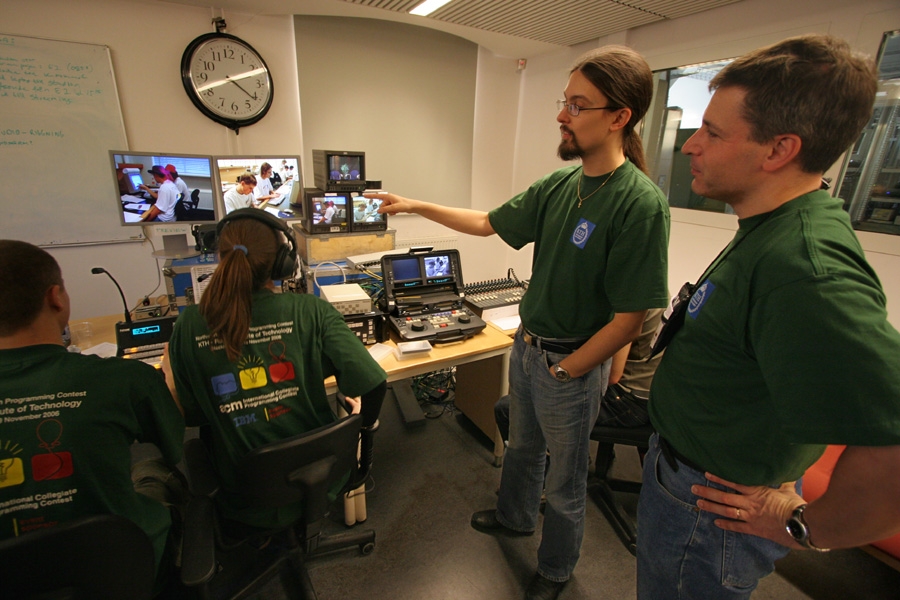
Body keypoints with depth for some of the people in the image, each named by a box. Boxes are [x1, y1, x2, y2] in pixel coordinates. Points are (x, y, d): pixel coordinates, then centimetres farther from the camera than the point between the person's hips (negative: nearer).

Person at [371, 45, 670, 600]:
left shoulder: (640, 203, -23)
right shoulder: (558, 185, -1)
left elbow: (629, 318, -22)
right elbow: (489, 222, 9)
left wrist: (564, 371, -14)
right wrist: (415, 206, 7)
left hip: (571, 365, -6)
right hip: (527, 345, 7)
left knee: (566, 476, 18)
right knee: (522, 447, 28)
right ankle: (516, 517, 58)